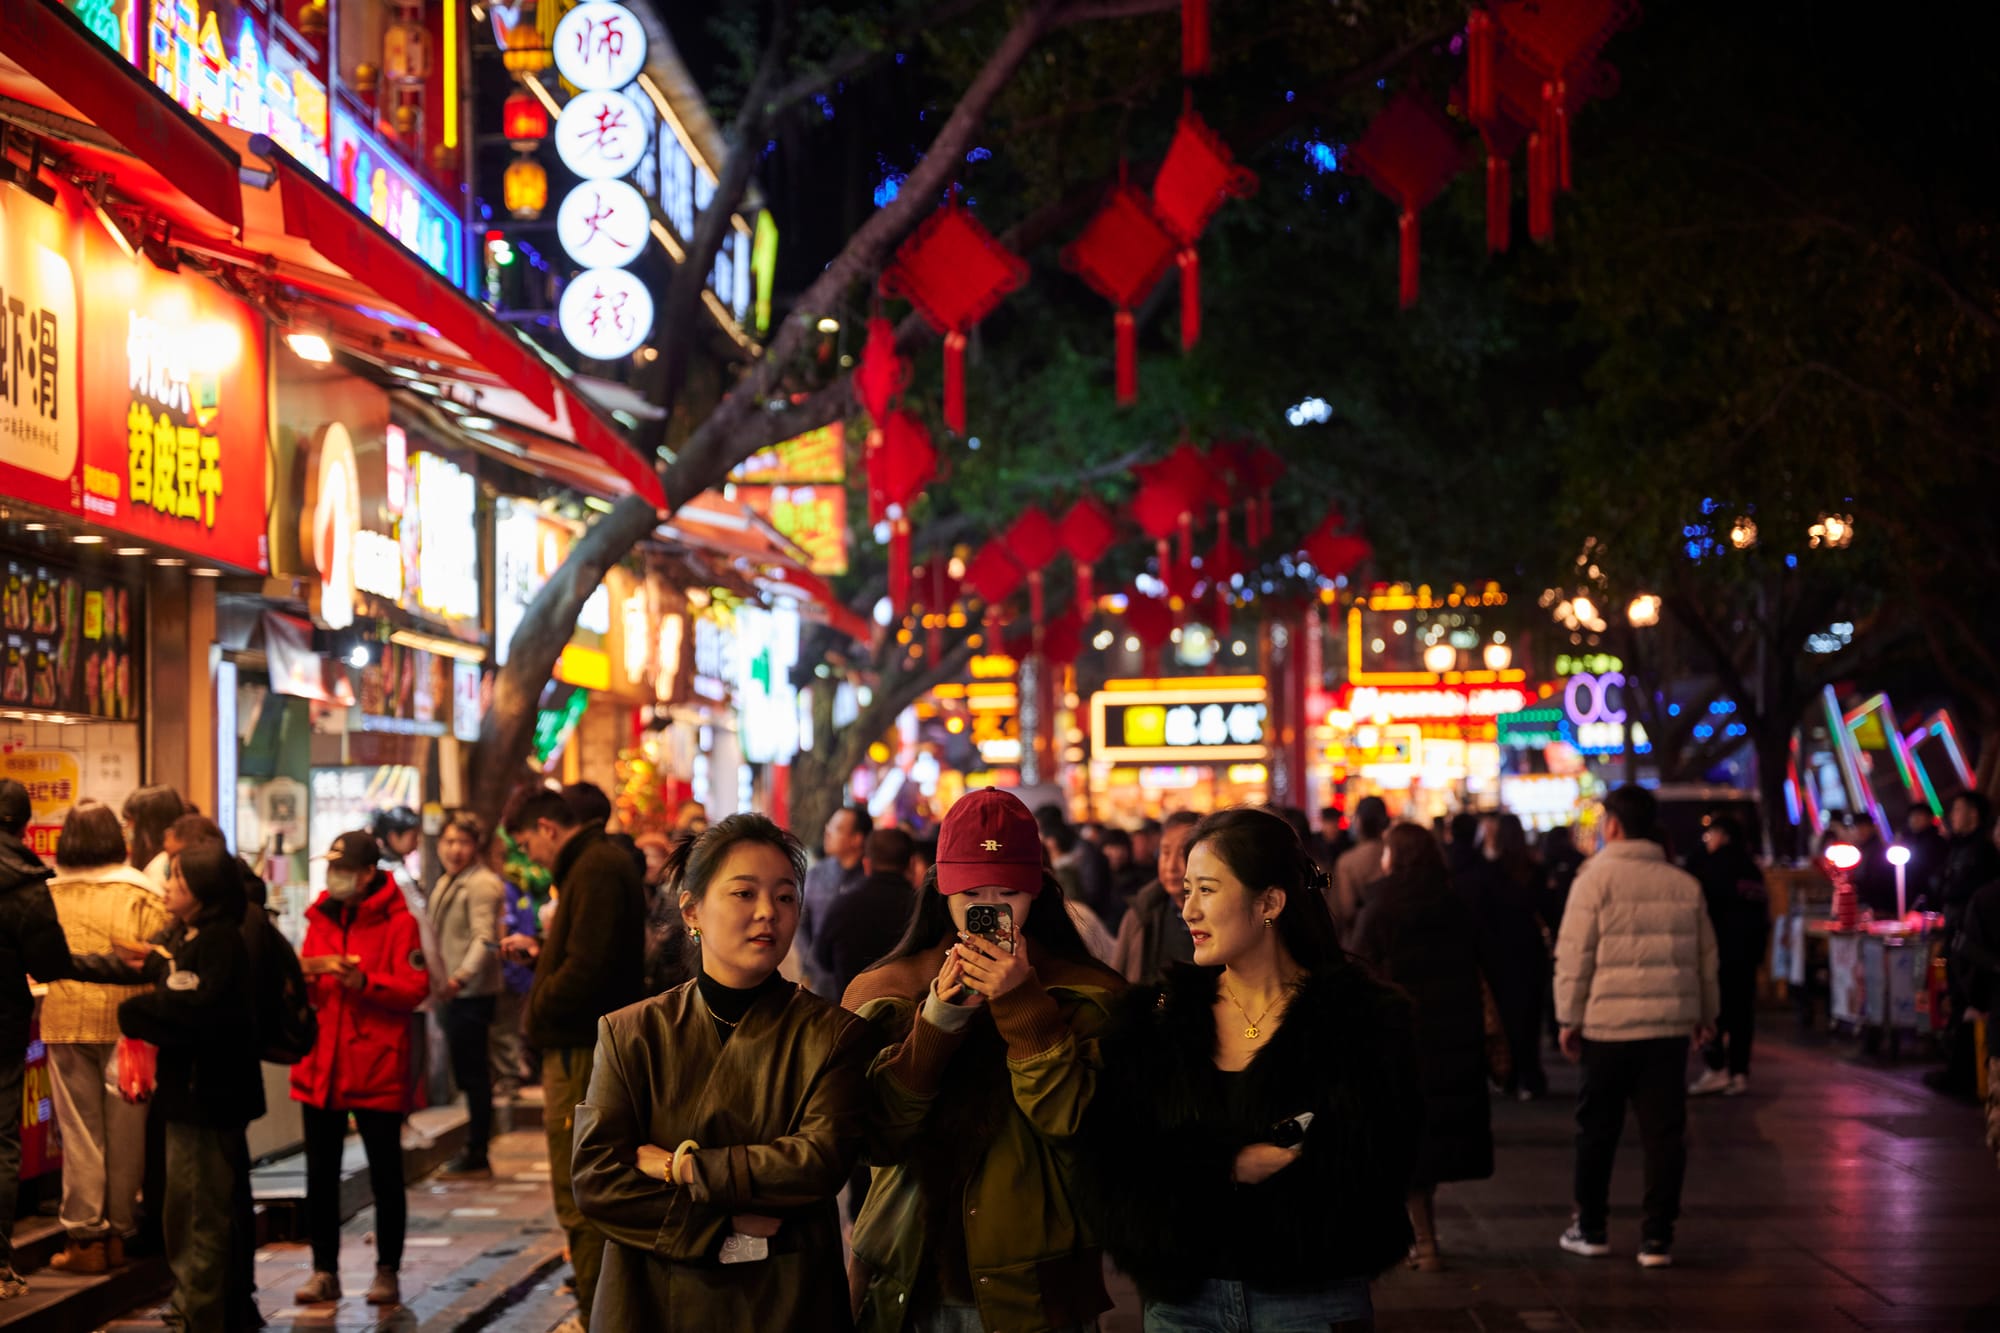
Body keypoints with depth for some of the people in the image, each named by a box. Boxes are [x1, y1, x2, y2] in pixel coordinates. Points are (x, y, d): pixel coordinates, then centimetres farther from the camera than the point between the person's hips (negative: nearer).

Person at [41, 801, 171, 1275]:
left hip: (64, 1024, 1)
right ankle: (119, 1231, 15)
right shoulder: (140, 897, -6)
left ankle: (85, 1235, 7)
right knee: (125, 1130, 9)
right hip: (125, 1023, -1)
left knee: (79, 1132, 7)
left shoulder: (47, 895, 1)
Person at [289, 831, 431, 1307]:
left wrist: (361, 981, -25)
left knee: (385, 1175, 4)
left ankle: (387, 1271, 12)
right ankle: (324, 1271, 15)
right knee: (321, 1174, 7)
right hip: (321, 1067, 5)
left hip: (376, 1069, -5)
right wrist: (302, 975, -5)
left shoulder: (398, 923, -5)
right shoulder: (321, 918, 12)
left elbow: (415, 989, -13)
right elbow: (305, 994, 17)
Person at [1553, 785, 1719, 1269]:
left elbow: (1574, 956, -7)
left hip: (1608, 1027, -3)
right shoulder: (1685, 885, 7)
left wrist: (1569, 1018, 0)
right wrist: (1706, 1013, 28)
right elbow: (1706, 957, 16)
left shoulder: (1596, 879, -7)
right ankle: (1657, 1237, 4)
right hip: (1670, 1027, 3)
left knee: (1597, 1129, 11)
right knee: (1664, 1132, 5)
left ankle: (1590, 1228, 19)